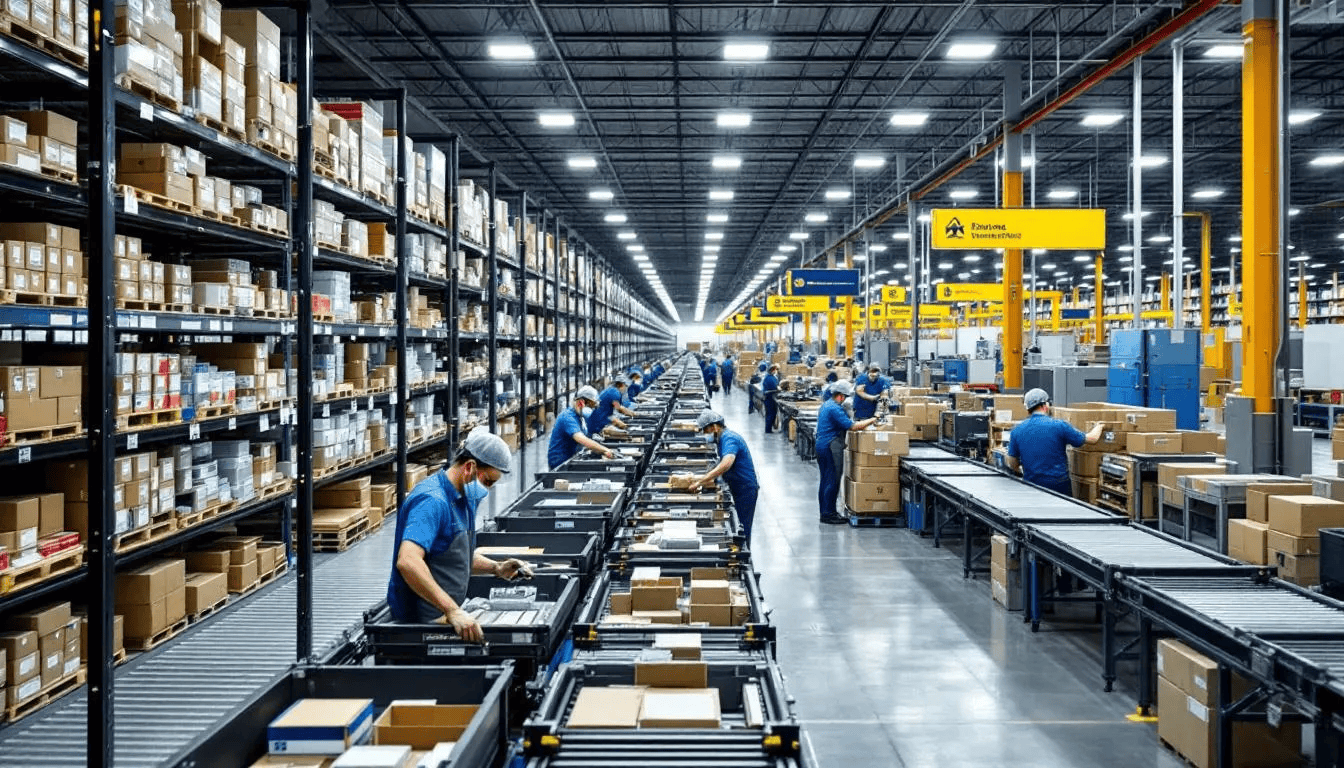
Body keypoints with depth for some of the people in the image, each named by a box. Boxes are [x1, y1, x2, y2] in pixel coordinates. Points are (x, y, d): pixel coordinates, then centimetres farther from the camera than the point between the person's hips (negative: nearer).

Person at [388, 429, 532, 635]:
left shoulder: (464, 498, 13)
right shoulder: (432, 501, -18)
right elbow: (407, 561, -32)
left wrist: (496, 568, 10)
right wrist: (452, 611, -35)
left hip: (444, 614, 9)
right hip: (422, 619, -9)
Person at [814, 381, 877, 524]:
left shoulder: (826, 405, 15)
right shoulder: (834, 408, -18)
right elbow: (852, 426, -22)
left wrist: (859, 424, 14)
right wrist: (871, 421, -12)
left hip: (822, 446, 11)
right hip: (831, 447, -11)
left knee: (826, 480, 14)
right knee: (833, 481, -5)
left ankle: (825, 512, 20)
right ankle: (828, 513, -2)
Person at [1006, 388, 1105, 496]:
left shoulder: (1016, 431, 0)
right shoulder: (1059, 425, -8)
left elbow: (1012, 465, 5)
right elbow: (1091, 439, 3)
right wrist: (1098, 426, 25)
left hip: (1031, 485, 2)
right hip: (1059, 485, -2)